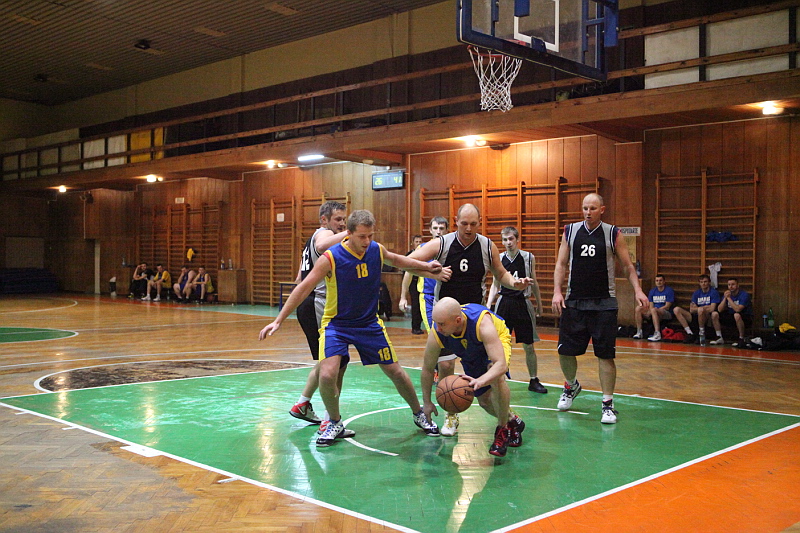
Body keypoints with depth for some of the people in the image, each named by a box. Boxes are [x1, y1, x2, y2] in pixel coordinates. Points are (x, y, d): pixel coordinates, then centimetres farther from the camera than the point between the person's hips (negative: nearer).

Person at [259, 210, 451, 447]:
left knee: (395, 371, 6)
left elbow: (396, 260, 16)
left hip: (369, 323, 4)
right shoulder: (330, 258, -22)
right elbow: (303, 289, -17)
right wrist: (278, 321, -19)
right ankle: (335, 424, 5)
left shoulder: (377, 250, -8)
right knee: (327, 375, -21)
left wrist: (426, 267, 14)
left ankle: (419, 415, 30)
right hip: (336, 324, -3)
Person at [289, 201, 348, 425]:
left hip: (307, 304, 11)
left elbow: (300, 279, 27)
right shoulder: (323, 233, -7)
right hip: (319, 304, -11)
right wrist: (348, 234, -32)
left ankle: (302, 405, 30)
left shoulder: (312, 240, 23)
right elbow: (322, 246, -36)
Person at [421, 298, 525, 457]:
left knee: (496, 377, -34)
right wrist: (427, 402, -9)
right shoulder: (435, 335, -33)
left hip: (498, 339, -5)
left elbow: (501, 365, -50)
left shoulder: (482, 324, -45)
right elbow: (427, 369, -14)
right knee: (484, 401, 5)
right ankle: (512, 421, 37)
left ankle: (503, 429, -13)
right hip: (472, 354, 5)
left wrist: (480, 381, -67)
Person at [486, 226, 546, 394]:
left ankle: (534, 381, 17)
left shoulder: (528, 258, 0)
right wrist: (488, 305, -2)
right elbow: (495, 285, 9)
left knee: (529, 346, 4)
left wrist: (539, 304, 14)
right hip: (504, 303, 1)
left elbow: (534, 282, 10)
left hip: (522, 303, 0)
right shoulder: (499, 259, 2)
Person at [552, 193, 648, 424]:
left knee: (605, 354, -4)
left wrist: (637, 290, -12)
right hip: (574, 301, 2)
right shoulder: (570, 231, 5)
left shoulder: (613, 234, -1)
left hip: (604, 303, -2)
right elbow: (561, 264, 6)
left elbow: (627, 266, 2)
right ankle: (571, 386, 34)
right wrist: (557, 291, -6)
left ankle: (608, 404, 6)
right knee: (565, 350, 5)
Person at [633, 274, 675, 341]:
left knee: (653, 310, -38)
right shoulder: (652, 291, 15)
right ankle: (639, 332, -11)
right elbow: (651, 305, 12)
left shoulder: (669, 290, -2)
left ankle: (657, 334, -47)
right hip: (655, 313, 6)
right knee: (638, 309, -11)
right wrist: (650, 310, -12)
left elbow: (667, 306, -9)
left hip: (667, 314, -6)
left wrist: (655, 309, -17)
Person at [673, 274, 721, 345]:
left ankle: (702, 333, -18)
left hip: (708, 318, -6)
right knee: (677, 310, -10)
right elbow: (691, 310, 4)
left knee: (700, 310, -38)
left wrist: (698, 308, -5)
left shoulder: (714, 292, -3)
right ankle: (690, 334, -14)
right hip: (697, 318, 6)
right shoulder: (697, 293, 12)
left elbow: (712, 308, -15)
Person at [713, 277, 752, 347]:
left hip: (746, 319, -6)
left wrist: (729, 298, -25)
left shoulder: (744, 294, -17)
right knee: (714, 314, -7)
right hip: (732, 318, 6)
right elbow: (720, 310, -8)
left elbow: (738, 309, -30)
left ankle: (742, 339, -25)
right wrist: (725, 298, -19)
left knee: (737, 315, -39)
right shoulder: (727, 294, 1)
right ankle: (719, 338, -1)